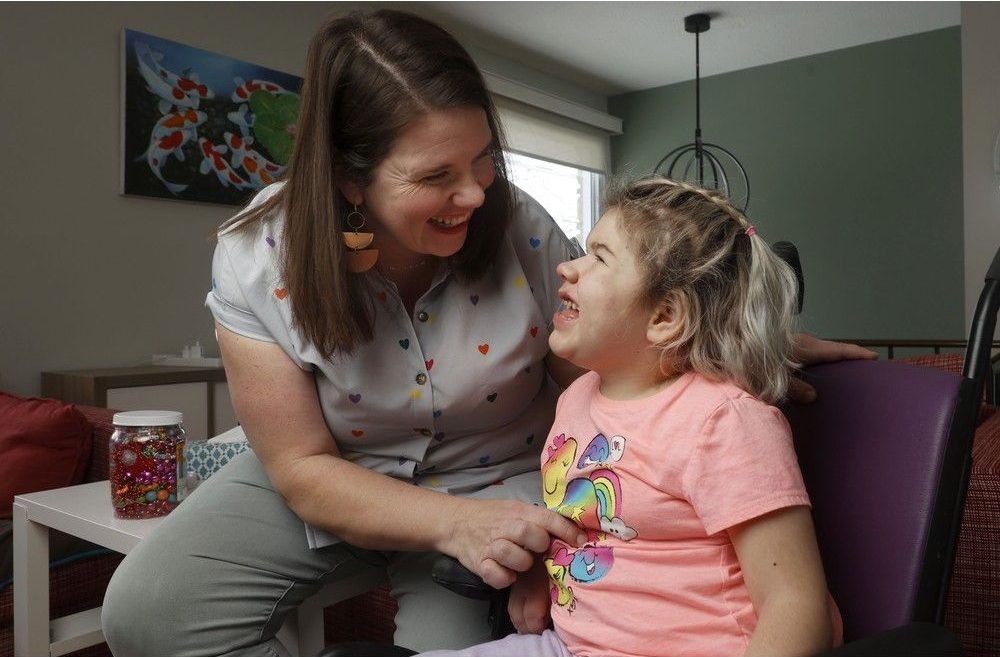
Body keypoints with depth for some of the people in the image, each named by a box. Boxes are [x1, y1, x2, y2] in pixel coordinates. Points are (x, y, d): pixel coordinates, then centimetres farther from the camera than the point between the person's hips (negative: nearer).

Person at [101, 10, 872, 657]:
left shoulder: (520, 229, -20)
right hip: (332, 476, 2)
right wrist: (452, 522, -32)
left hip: (494, 476, 0)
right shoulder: (259, 259, -21)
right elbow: (302, 467, -18)